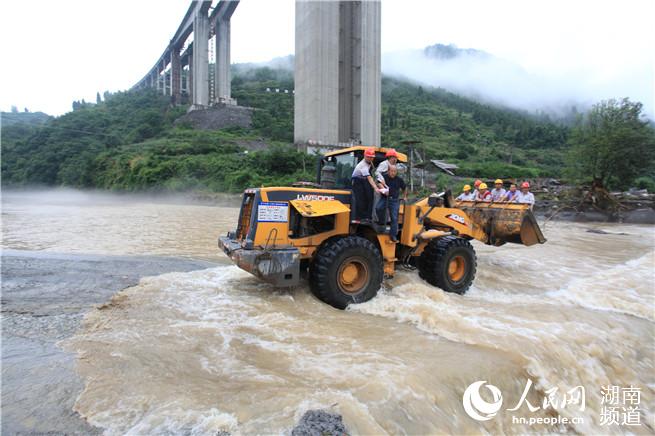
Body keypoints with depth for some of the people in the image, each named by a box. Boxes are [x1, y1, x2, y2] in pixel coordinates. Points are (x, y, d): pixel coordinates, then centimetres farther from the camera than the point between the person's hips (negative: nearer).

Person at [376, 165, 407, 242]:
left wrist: (404, 197, 23)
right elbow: (379, 184, -20)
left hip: (394, 200, 1)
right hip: (384, 198, -1)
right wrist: (384, 189, -39)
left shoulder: (399, 179, 4)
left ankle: (393, 235, 3)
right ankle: (382, 222, -3)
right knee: (378, 208, -29)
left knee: (394, 218, -4)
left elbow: (404, 188, 20)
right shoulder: (384, 177, -3)